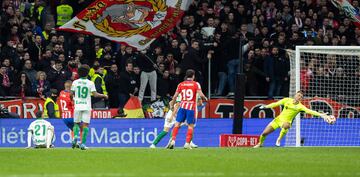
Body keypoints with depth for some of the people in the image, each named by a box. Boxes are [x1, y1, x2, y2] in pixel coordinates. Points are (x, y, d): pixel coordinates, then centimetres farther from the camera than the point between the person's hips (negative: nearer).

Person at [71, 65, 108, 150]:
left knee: (76, 123, 14)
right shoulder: (90, 83, -4)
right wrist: (104, 95, 9)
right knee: (85, 124, 1)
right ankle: (83, 143, -6)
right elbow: (95, 94, -7)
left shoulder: (75, 82, 1)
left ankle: (75, 136, -13)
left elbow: (72, 94, 6)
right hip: (86, 106, -2)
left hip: (77, 106, 2)